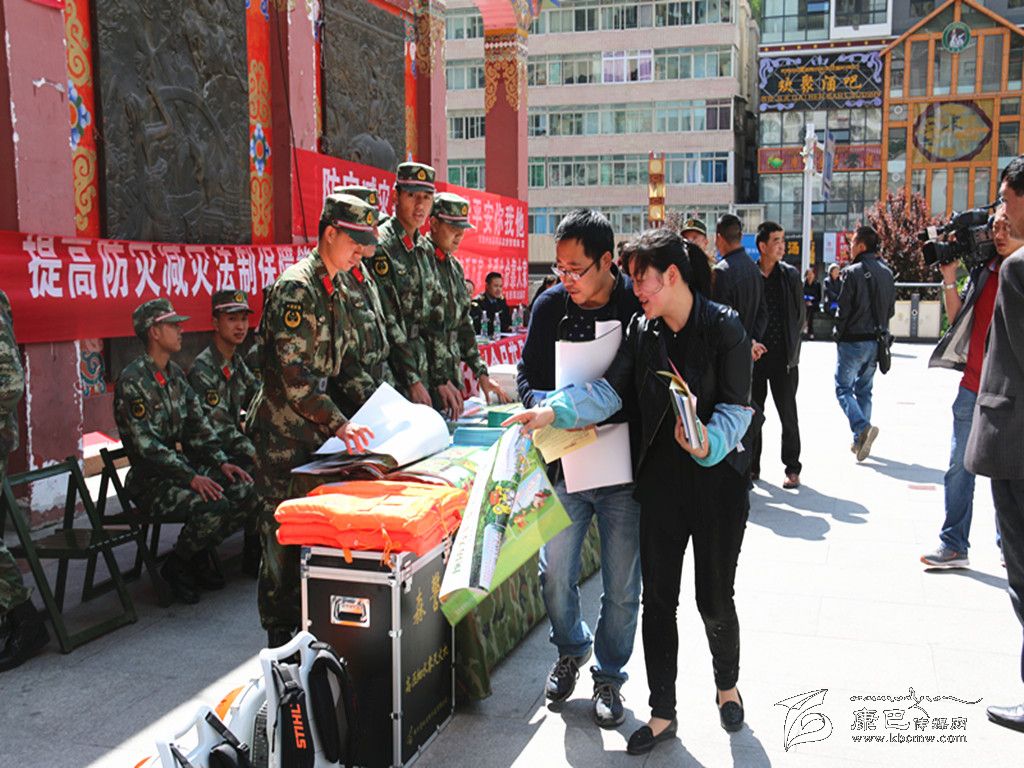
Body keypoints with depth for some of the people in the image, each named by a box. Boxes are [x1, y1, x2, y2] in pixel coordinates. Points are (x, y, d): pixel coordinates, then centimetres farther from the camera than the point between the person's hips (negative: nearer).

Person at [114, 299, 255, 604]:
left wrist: (221, 462, -2)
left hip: (183, 463, 8)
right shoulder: (132, 381, -15)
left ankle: (202, 553, 9)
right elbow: (147, 445, -22)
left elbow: (198, 424, 13)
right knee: (214, 506, -29)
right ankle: (176, 565, -3)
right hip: (150, 478, -8)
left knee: (246, 490, -12)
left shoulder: (175, 373, 12)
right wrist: (191, 478, -27)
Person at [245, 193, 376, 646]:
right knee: (283, 529, -1)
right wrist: (337, 423, -27)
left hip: (315, 430, 9)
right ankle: (280, 635, 11)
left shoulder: (334, 289, 13)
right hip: (283, 431, -9)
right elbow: (291, 372, -23)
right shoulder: (296, 287, -16)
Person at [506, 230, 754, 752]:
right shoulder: (642, 331, 5)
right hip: (660, 480, 4)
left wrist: (709, 444, -29)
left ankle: (727, 685, 38)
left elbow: (737, 407, -11)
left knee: (714, 599, 7)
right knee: (658, 598, 6)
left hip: (717, 479, -4)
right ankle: (662, 714, 20)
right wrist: (554, 411, -17)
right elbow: (610, 391, -3)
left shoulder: (725, 328, -9)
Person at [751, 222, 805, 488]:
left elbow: (800, 315, 9)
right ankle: (752, 467, 20)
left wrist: (791, 348, 3)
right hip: (754, 355, 0)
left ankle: (792, 469, 11)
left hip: (784, 357, 0)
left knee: (788, 414, 3)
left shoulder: (790, 275, 5)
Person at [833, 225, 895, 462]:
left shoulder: (853, 273, -15)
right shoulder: (887, 273, 7)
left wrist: (838, 335, -1)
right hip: (876, 341, 7)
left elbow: (843, 309, -14)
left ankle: (862, 427, -20)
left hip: (853, 341, -7)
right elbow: (891, 310, 11)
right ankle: (860, 441, 18)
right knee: (864, 390, 15)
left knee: (843, 388, 2)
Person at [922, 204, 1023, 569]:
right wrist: (949, 279, 6)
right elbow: (957, 316, 14)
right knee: (959, 468, 4)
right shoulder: (983, 271, 10)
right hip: (974, 385, 4)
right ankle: (953, 545, 11)